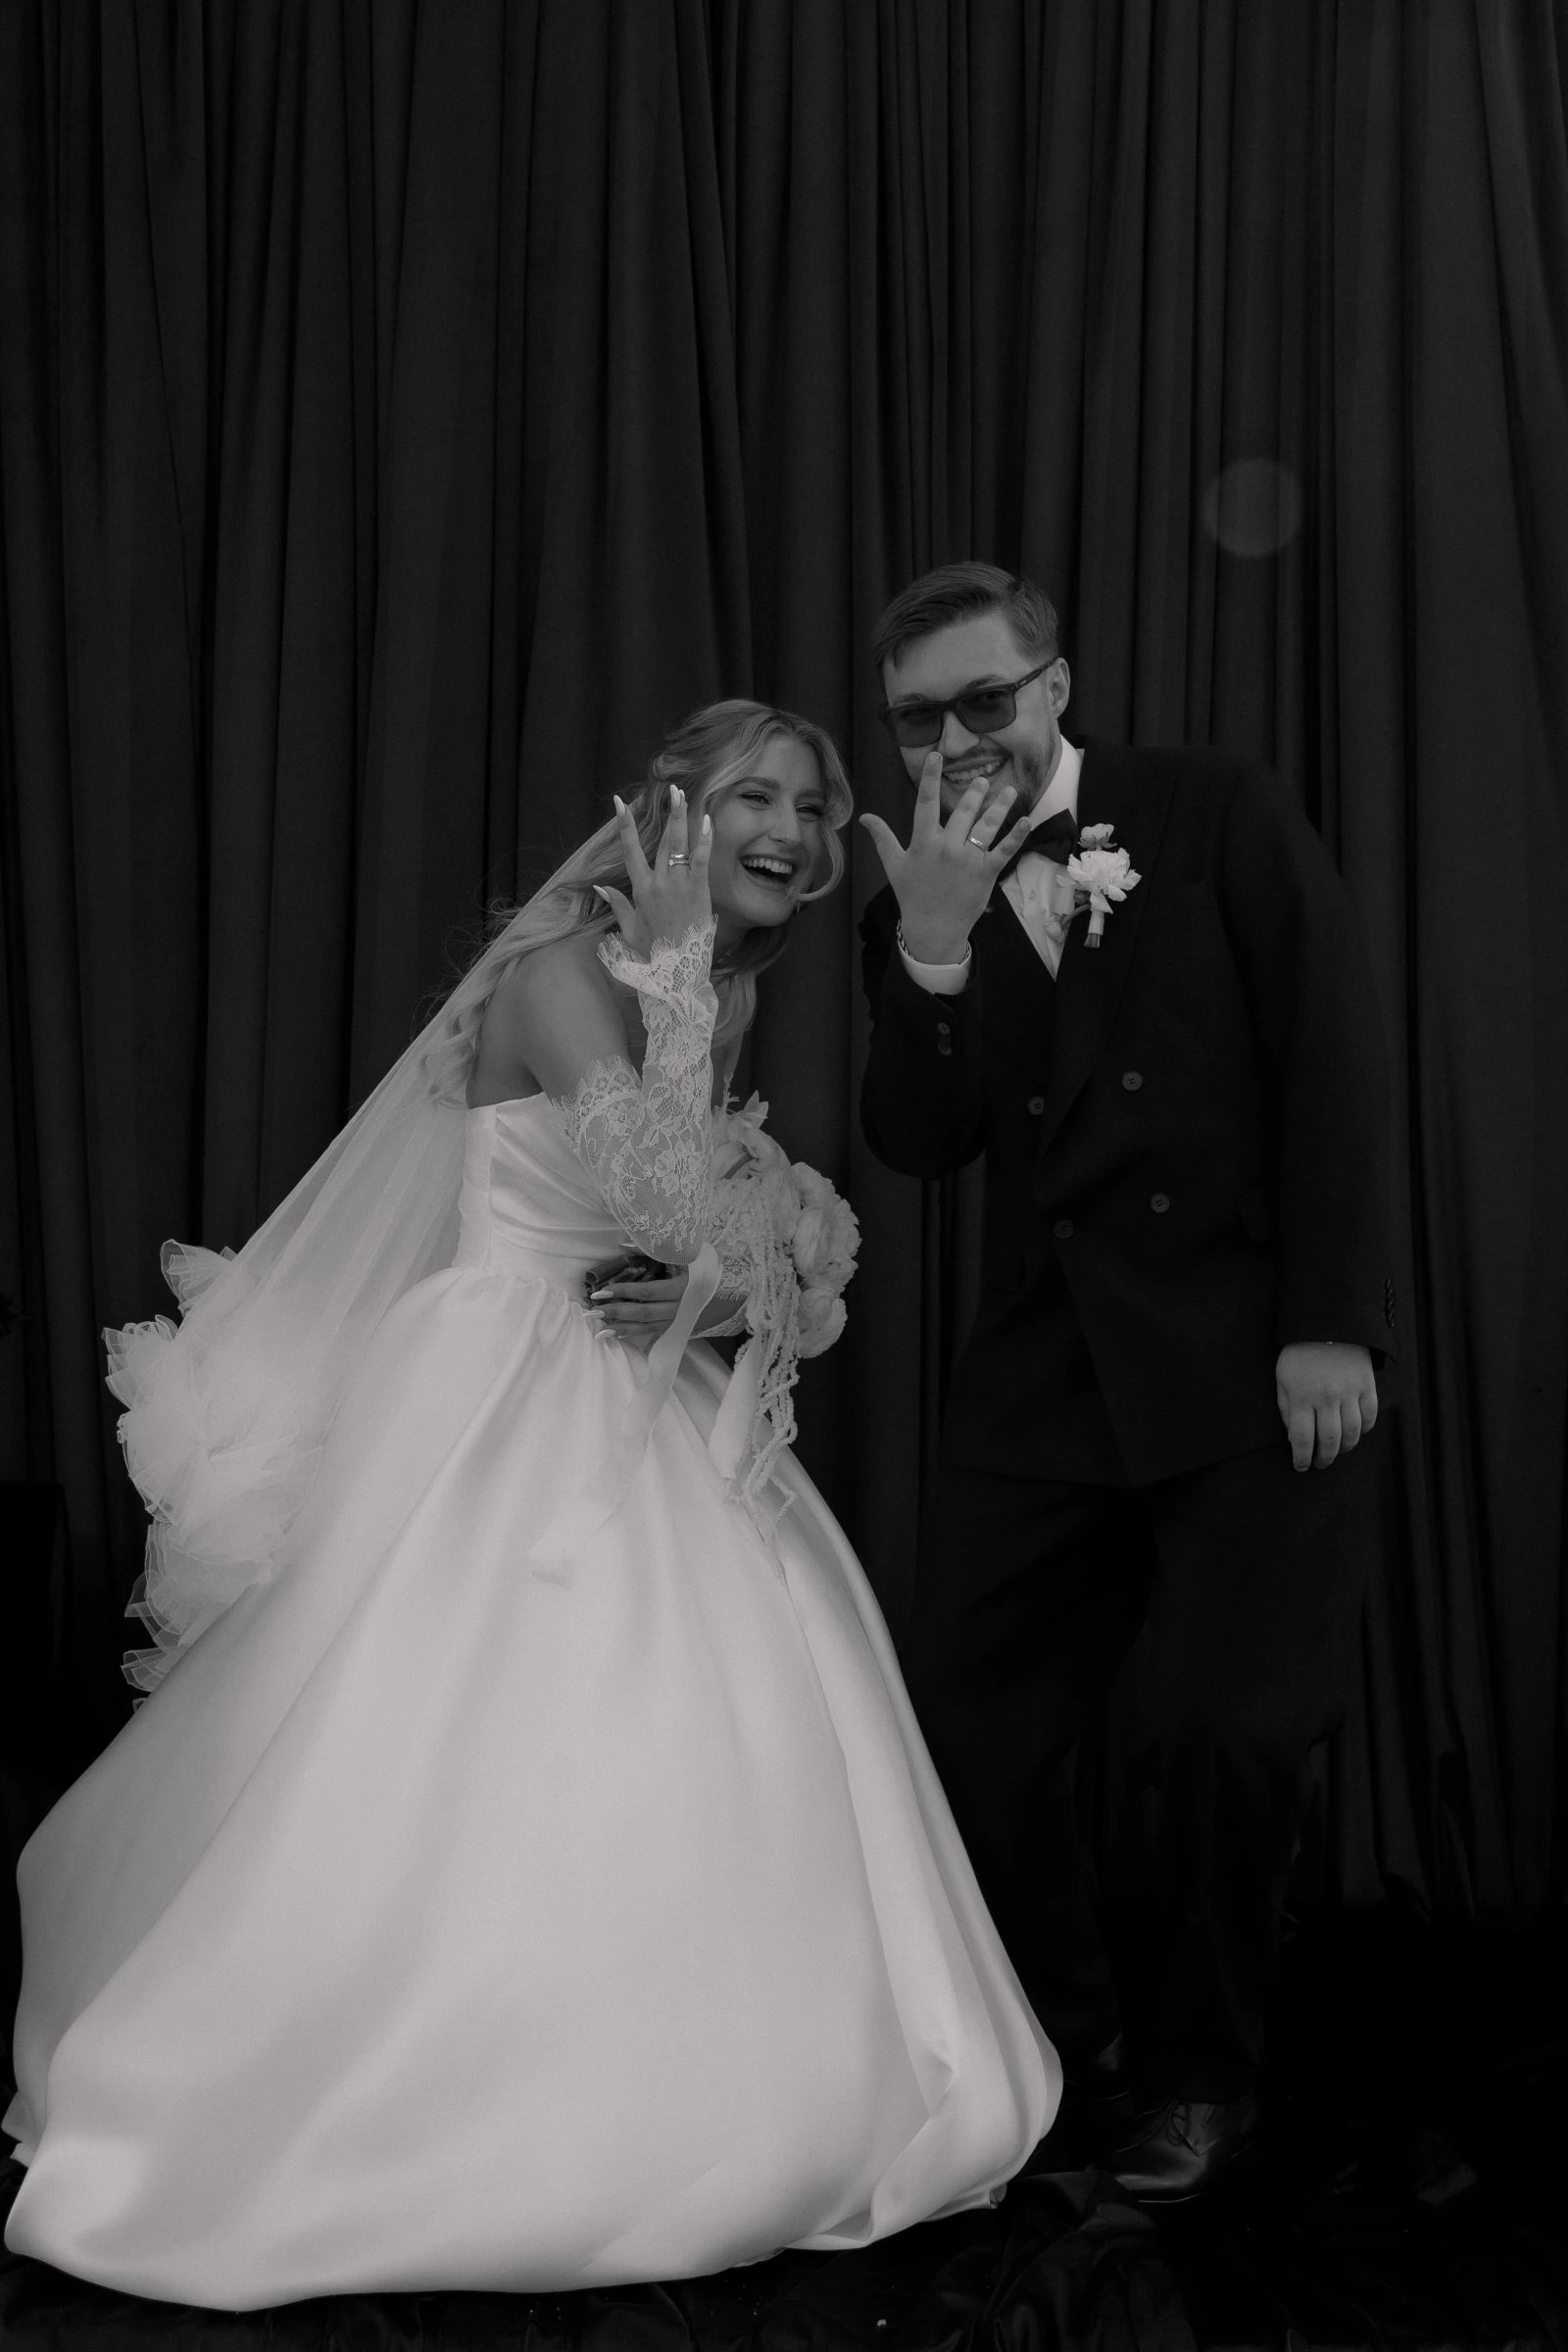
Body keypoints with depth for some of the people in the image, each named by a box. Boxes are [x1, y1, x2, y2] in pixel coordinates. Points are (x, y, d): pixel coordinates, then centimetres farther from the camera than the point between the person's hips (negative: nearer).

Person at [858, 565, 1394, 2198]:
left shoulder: (1219, 813, 1)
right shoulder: (919, 911, 10)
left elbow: (1332, 1058, -4)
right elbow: (919, 1147, 0)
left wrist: (1332, 1322, -11)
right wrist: (933, 943, -14)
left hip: (1254, 1365, -3)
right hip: (1043, 1375, 4)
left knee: (1227, 1731, -4)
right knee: (963, 1724, 3)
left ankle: (1198, 2078, 21)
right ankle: (1068, 2052, 26)